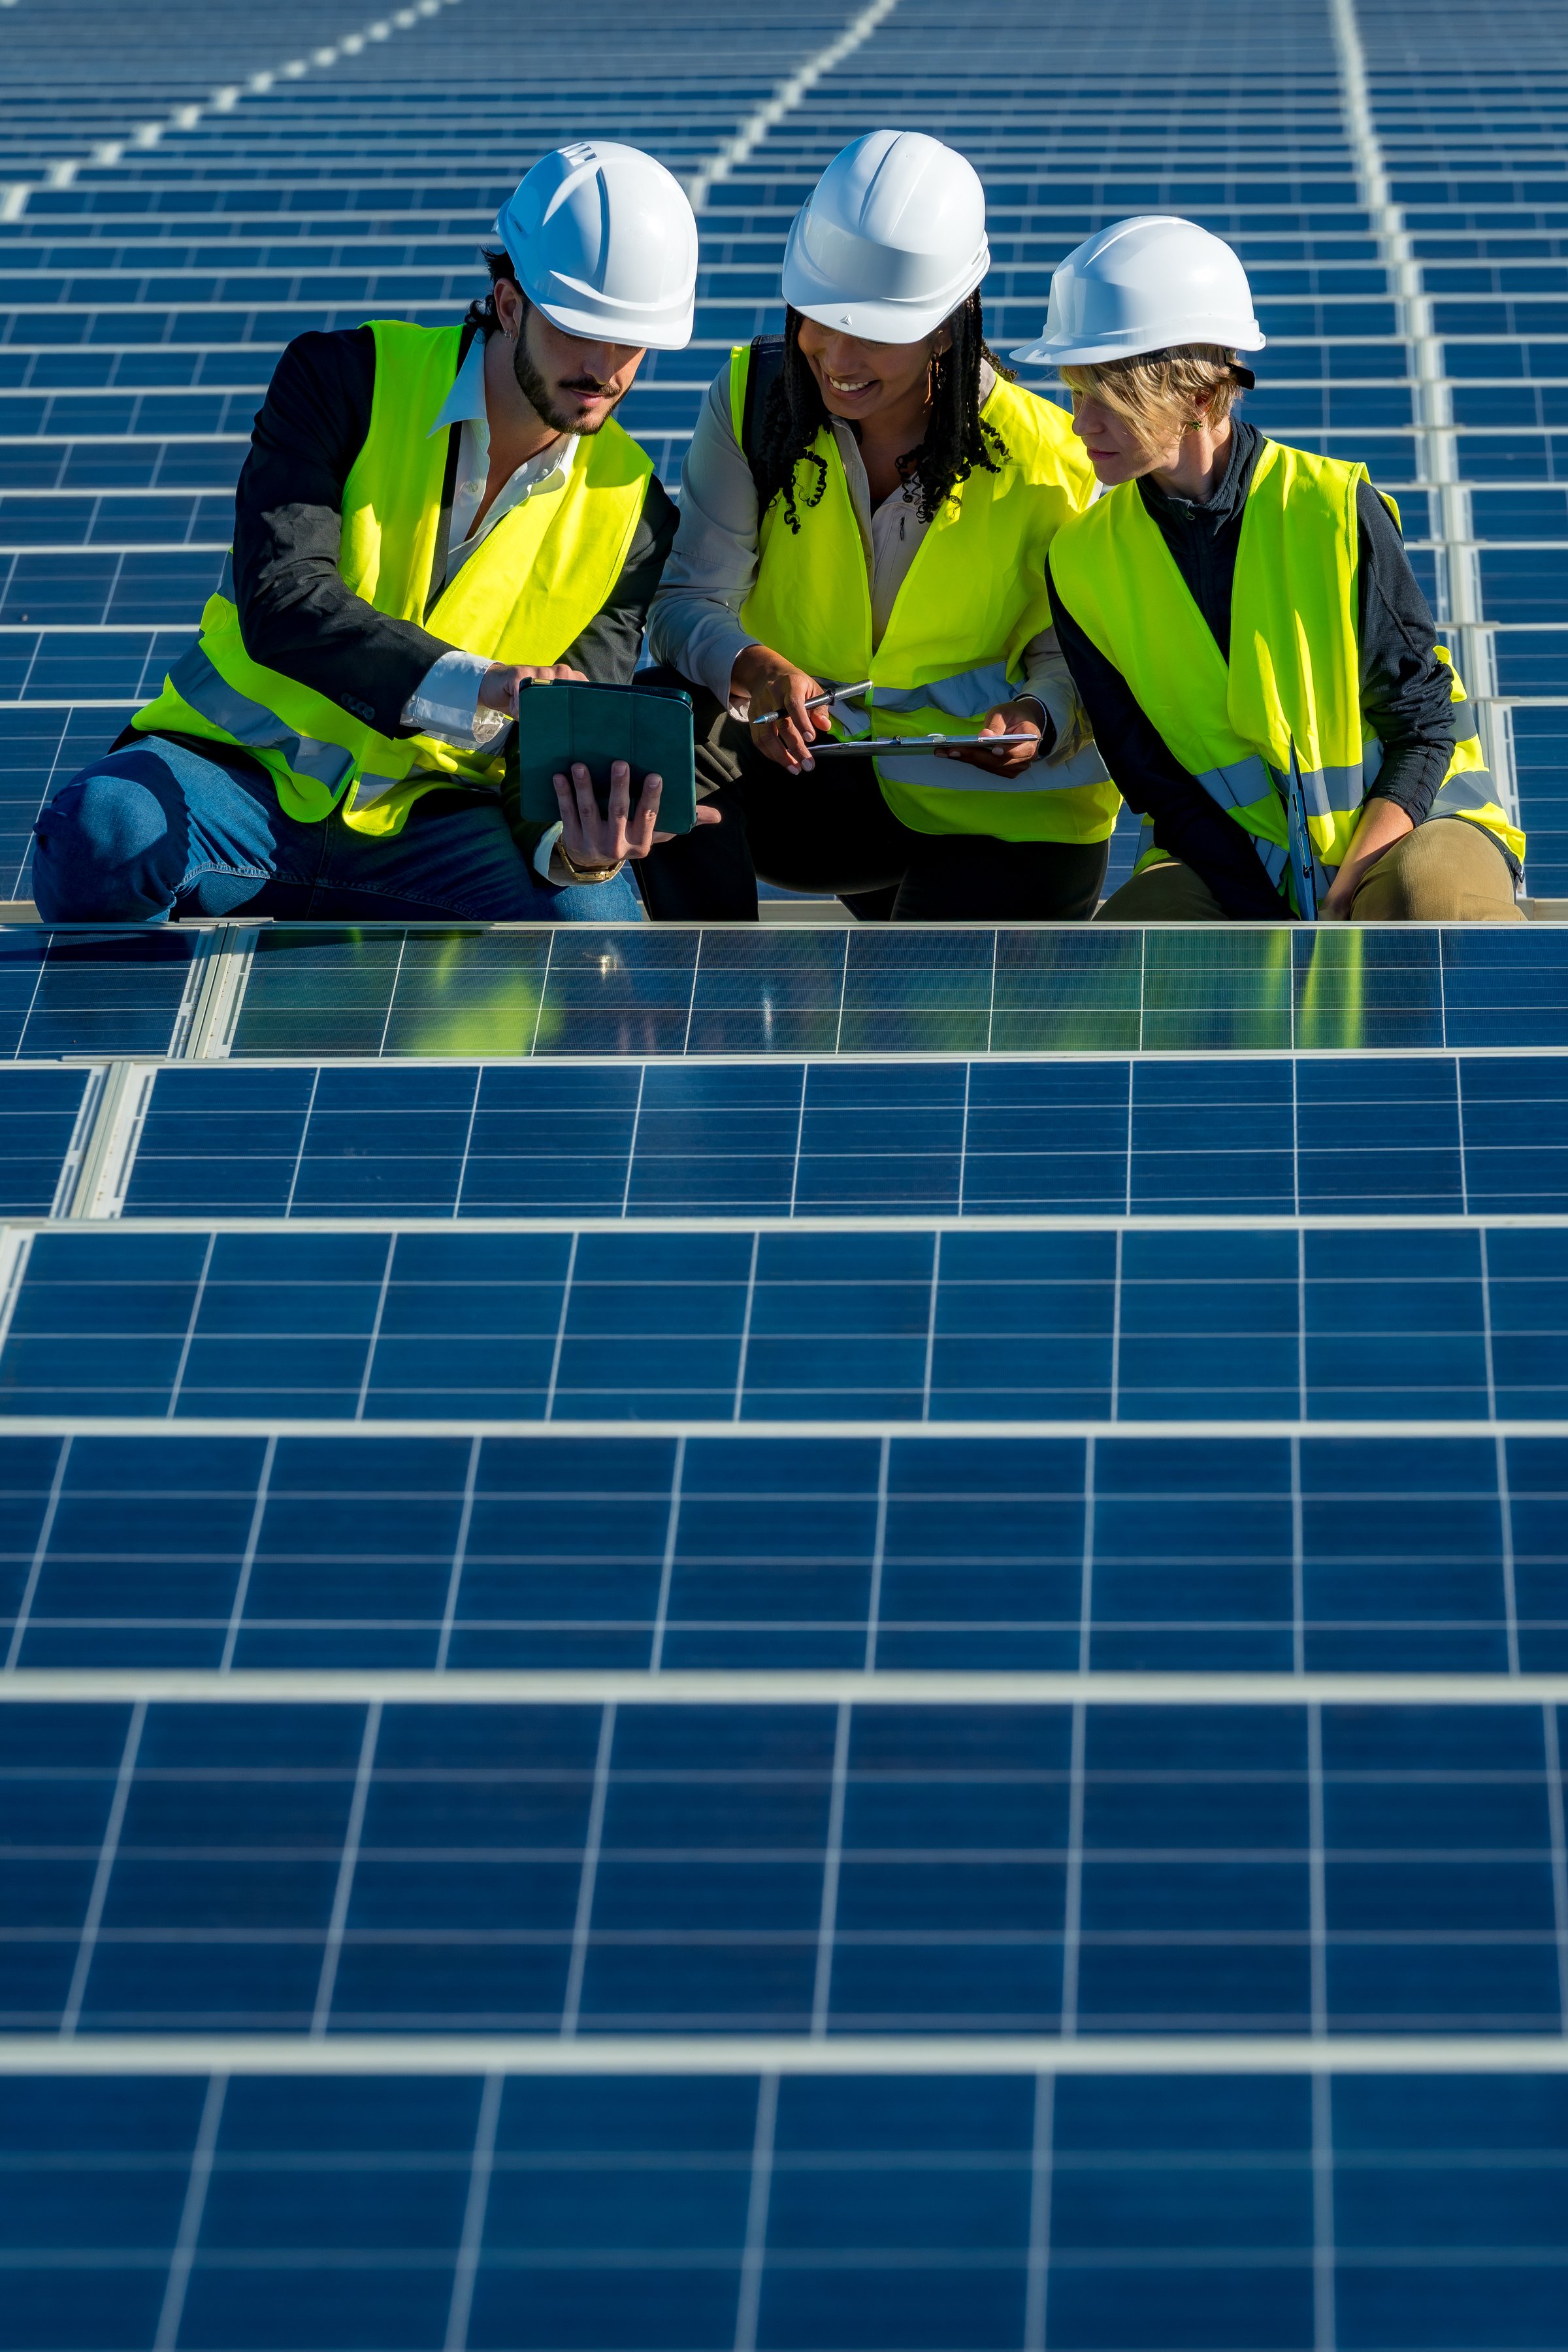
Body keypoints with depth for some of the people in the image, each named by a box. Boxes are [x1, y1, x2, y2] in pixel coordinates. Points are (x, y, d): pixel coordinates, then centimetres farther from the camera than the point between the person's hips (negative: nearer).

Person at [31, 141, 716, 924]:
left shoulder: (630, 511, 1)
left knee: (595, 924, -28)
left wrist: (580, 850, -29)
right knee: (98, 835, -36)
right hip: (242, 769, -2)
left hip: (424, 812, 3)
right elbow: (281, 600, -21)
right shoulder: (347, 380, -6)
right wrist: (480, 688, -35)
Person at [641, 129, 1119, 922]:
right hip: (818, 768, 2)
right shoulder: (754, 398, -10)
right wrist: (753, 668, -35)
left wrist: (1037, 722, -30)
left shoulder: (1047, 462, -17)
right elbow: (686, 599, -12)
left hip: (1007, 817, -2)